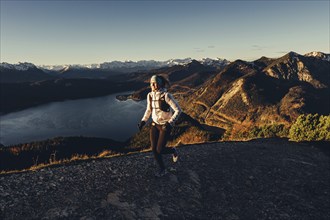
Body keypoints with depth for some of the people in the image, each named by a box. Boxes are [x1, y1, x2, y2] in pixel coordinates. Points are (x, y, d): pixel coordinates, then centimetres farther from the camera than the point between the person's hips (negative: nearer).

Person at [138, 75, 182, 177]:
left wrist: (170, 124, -27)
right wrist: (143, 122, 2)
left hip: (166, 125, -6)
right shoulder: (150, 95, -3)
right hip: (155, 124, 6)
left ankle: (173, 151, 31)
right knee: (154, 149, 4)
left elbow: (178, 110, -20)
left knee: (160, 150, -4)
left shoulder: (166, 95, -23)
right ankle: (162, 169, 27)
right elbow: (148, 110, 12)